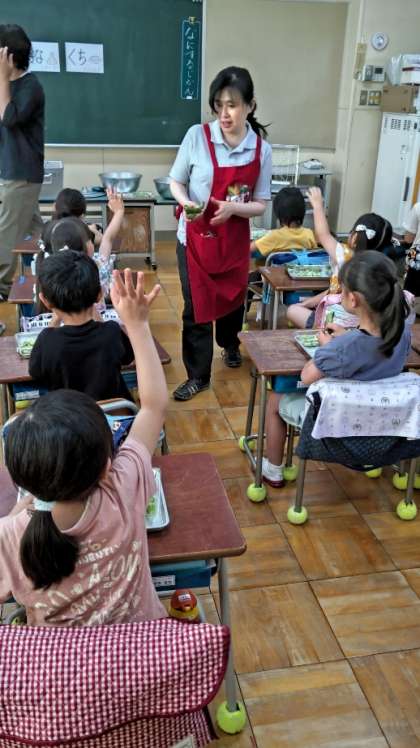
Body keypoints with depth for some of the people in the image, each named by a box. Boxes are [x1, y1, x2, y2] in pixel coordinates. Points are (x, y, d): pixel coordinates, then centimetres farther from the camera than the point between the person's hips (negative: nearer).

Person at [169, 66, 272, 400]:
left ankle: (230, 345, 51)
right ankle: (198, 375, 18)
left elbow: (260, 205, -2)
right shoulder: (197, 136, -12)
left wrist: (233, 208, -21)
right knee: (197, 306, 2)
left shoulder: (261, 149, -6)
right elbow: (176, 181, -1)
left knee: (233, 296, 20)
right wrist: (186, 203, -21)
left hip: (235, 240, 2)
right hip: (196, 237, -2)